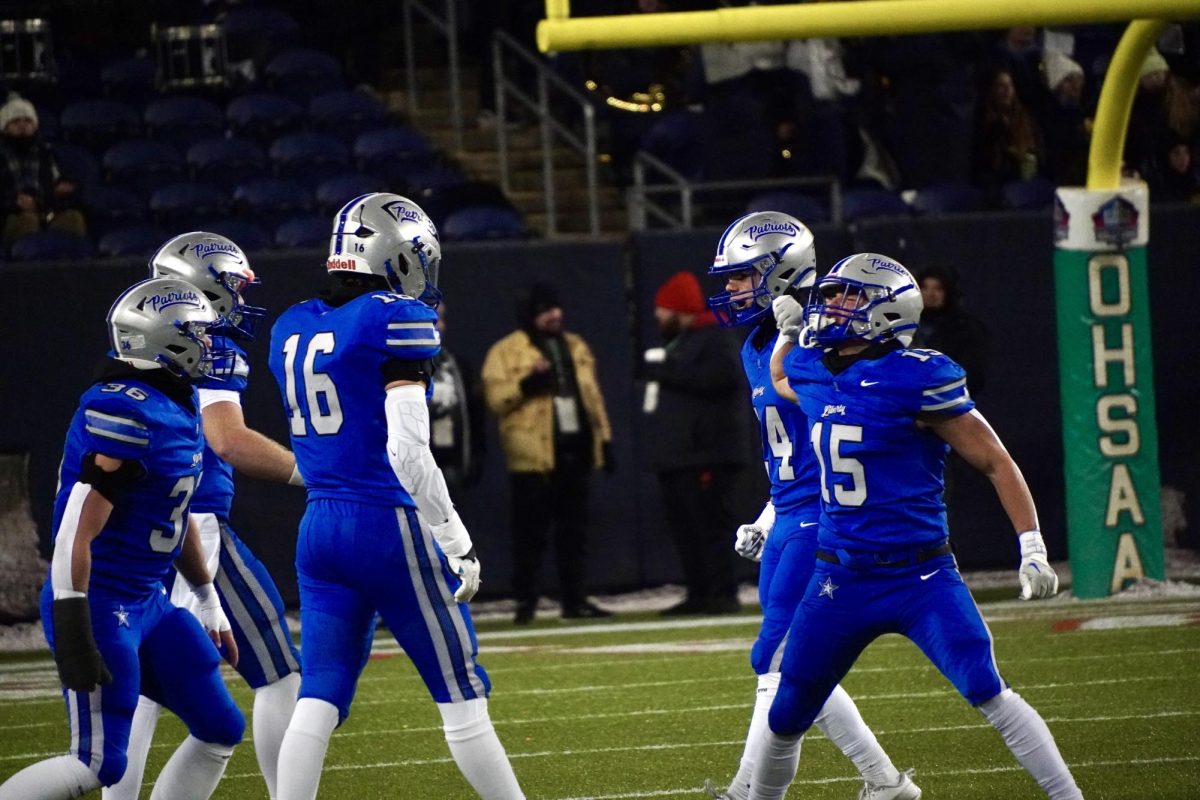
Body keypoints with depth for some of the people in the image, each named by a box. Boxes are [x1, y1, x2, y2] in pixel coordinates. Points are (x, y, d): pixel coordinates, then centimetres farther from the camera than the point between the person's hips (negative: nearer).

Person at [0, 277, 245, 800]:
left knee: (219, 733, 9)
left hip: (147, 602, 10)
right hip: (101, 607, -10)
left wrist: (209, 604, 28)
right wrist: (73, 634, -25)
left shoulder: (178, 408, 9)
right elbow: (77, 532, -24)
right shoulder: (127, 413, -21)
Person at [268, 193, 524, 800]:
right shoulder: (398, 323, -11)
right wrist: (457, 542, -10)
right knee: (461, 695, 4)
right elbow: (408, 453, -16)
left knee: (318, 700, 4)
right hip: (391, 527, -6)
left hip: (320, 526, 6)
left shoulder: (292, 329, 10)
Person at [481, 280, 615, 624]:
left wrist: (604, 438, 16)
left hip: (575, 451, 5)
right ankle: (525, 602, -1)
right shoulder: (507, 351, 0)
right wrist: (527, 384, -24)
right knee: (530, 532, -6)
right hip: (533, 455, -5)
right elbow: (495, 397, -10)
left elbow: (592, 395, 20)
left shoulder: (576, 347, 18)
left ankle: (574, 599, 14)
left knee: (574, 531, 8)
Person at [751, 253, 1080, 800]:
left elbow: (995, 462, -10)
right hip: (840, 580, 6)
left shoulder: (916, 379, -15)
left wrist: (1032, 550, -14)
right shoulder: (812, 373, 4)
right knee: (786, 718, 13)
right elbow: (780, 380, 33)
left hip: (919, 576, -6)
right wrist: (790, 331, 13)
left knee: (986, 692, -22)